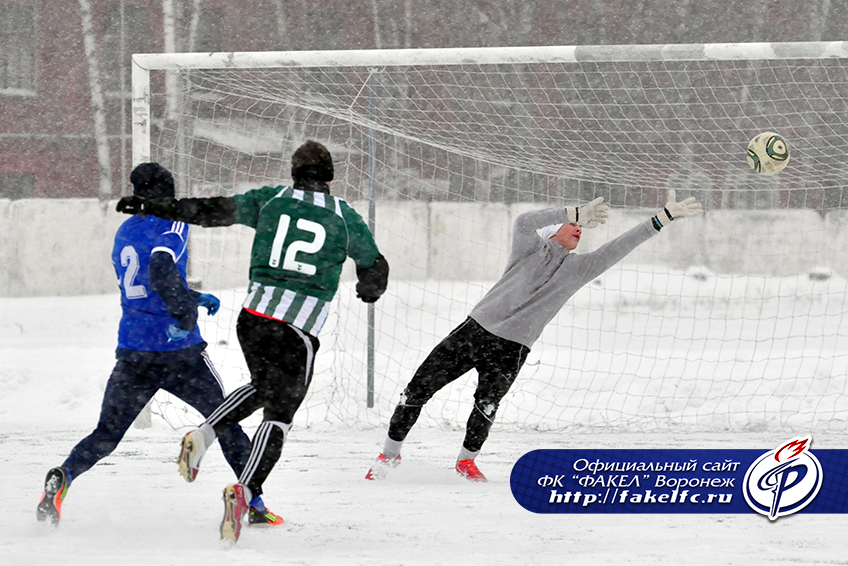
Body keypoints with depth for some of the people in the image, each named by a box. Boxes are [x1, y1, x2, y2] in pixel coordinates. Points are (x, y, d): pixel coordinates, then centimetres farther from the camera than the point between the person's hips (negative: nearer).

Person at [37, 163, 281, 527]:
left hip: (133, 353, 4)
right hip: (177, 348, -4)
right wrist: (185, 311, -28)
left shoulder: (124, 233, 16)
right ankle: (254, 503, 9)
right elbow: (161, 268, -25)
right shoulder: (172, 226, -5)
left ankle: (64, 477, -20)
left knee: (106, 435, 7)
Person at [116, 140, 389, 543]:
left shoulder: (271, 200, 5)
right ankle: (244, 489, -21)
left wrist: (149, 207, 6)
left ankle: (202, 437, 10)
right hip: (300, 332, -3)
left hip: (254, 317, 3)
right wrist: (368, 290, 37)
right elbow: (375, 271, 15)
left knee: (263, 387, 29)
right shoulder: (346, 218, 4)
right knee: (279, 415, 0)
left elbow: (212, 211, 1)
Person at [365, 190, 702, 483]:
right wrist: (576, 213, -28)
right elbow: (524, 222, -20)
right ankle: (391, 453, 14)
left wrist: (665, 217, 0)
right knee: (418, 389, -3)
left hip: (510, 350, 1)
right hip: (475, 329, -1)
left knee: (486, 405, -20)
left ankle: (467, 460, 5)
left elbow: (621, 246, 5)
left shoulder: (580, 268, 10)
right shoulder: (532, 248, 2)